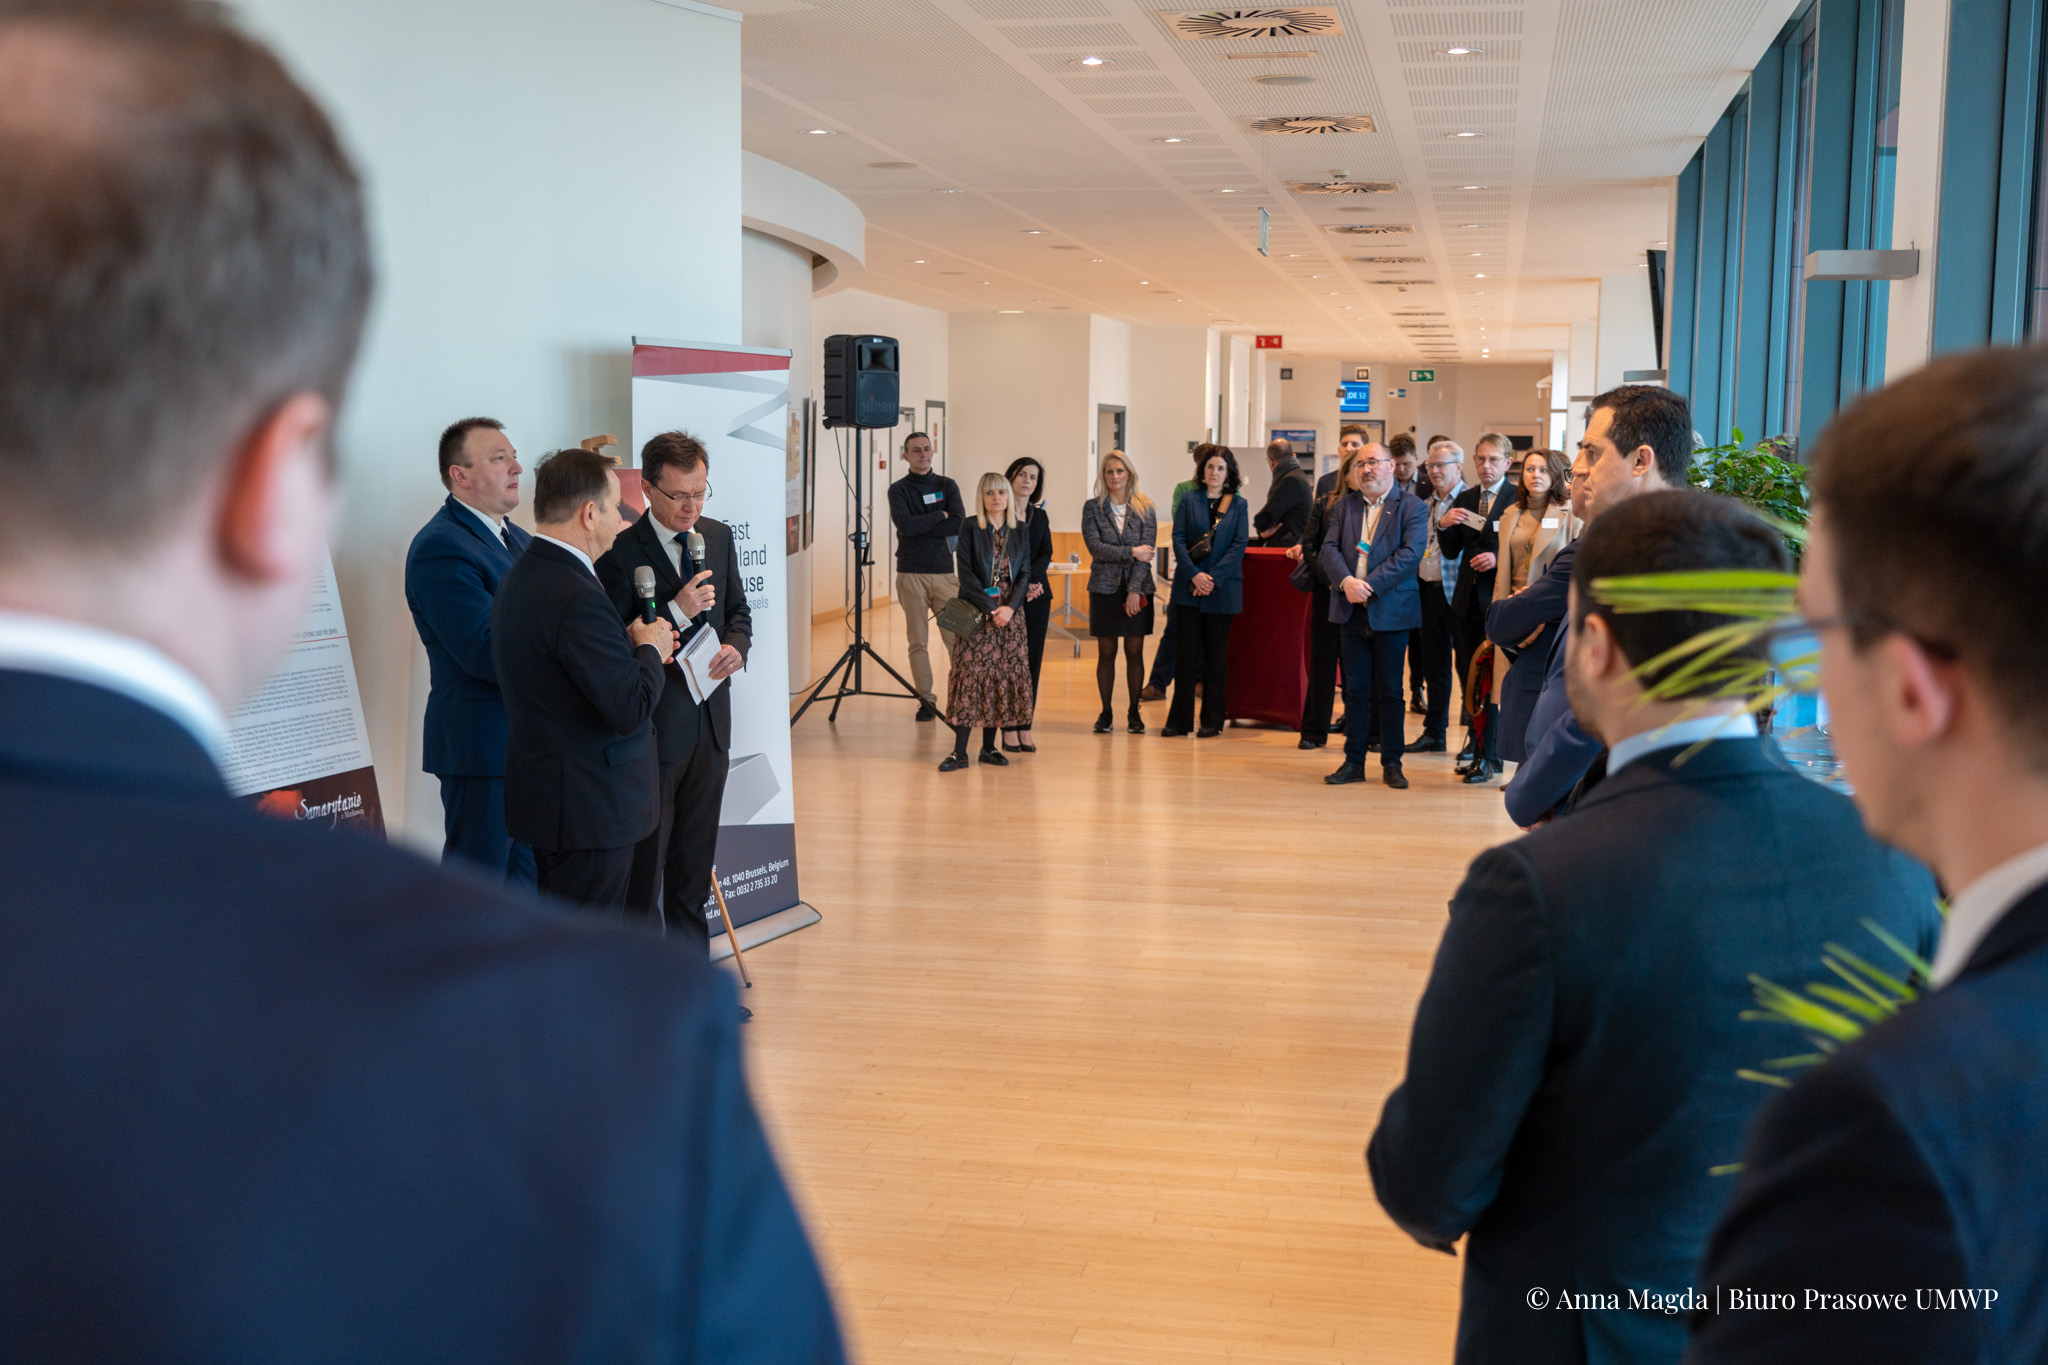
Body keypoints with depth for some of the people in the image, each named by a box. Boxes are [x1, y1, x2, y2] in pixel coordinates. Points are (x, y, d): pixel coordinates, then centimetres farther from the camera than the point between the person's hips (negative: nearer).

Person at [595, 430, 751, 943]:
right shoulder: (620, 550, -15)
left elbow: (738, 610, 16)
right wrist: (676, 612, -25)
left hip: (710, 721, 6)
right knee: (644, 858, 4)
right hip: (652, 724, -6)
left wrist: (736, 646, -5)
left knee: (696, 857, 17)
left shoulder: (718, 537, 6)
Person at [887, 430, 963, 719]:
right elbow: (905, 525, -13)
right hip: (911, 574, -1)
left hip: (945, 572, 1)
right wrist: (940, 516, -4)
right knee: (918, 642, -1)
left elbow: (959, 525, -5)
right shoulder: (899, 489, 5)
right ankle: (926, 699, 7)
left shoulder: (947, 485, 11)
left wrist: (920, 527, -8)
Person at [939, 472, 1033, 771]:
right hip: (976, 612, -3)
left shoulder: (1019, 531, 10)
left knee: (1004, 676, 2)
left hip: (1010, 612, 3)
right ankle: (959, 751, -8)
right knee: (970, 673, -8)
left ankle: (989, 746, 10)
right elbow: (966, 573, -6)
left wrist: (1010, 607, -10)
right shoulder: (971, 528, 0)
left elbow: (1025, 573, 6)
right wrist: (990, 609, -14)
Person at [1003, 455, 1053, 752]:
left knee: (1032, 661, 4)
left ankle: (1026, 728, 8)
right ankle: (1009, 730, -1)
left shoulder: (1039, 516, 14)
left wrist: (1030, 578, -12)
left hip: (1037, 594, 5)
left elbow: (1046, 553, 6)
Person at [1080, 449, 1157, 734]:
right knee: (1106, 652, 4)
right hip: (1105, 588, 0)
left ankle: (1134, 713, 12)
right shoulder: (1093, 508, 3)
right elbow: (1095, 547, -8)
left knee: (1135, 651, 4)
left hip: (1138, 588, 0)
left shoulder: (1145, 509, 2)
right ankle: (1105, 713, 12)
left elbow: (1147, 552, -4)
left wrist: (1135, 591, -12)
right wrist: (1131, 552, -14)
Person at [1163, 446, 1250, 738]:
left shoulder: (1238, 505, 6)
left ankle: (1212, 721, 10)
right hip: (1189, 588, 0)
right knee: (1188, 653, 0)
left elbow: (1239, 545, -3)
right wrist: (1194, 575, -13)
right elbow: (1178, 539, 0)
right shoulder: (1189, 501, 7)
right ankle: (1180, 720, 5)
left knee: (1216, 654, 4)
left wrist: (1214, 577, -13)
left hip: (1222, 589, 0)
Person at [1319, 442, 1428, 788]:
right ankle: (1353, 762, 14)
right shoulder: (1345, 504, 11)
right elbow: (1330, 548, 1)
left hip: (1391, 611, -3)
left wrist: (1371, 585, -19)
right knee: (1355, 690, 8)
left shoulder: (1411, 507, -1)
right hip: (1352, 611, 3)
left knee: (1390, 691, 3)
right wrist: (1346, 581, -17)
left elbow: (1411, 553, -12)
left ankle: (1392, 764, 11)